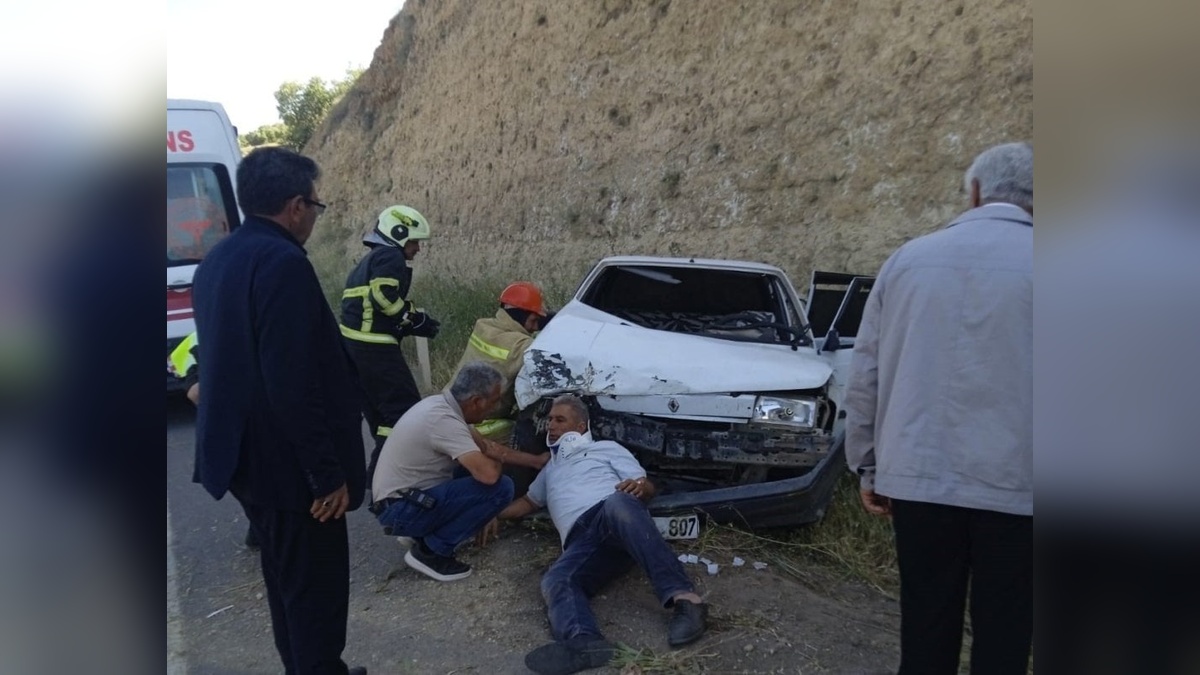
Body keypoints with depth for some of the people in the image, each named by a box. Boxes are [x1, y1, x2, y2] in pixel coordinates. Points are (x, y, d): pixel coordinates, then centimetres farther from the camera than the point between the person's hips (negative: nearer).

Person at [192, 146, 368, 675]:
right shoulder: (282, 262, -22)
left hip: (244, 453, 10)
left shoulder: (219, 259, 9)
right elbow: (293, 384, -27)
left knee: (285, 577, 22)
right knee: (315, 585, 5)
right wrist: (328, 472, -19)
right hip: (285, 461, -10)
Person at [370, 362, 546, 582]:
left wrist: (537, 461, 17)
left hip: (402, 497, 10)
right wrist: (497, 460, -8)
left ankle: (425, 534, 13)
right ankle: (430, 551, -7)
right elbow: (489, 474, -33)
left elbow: (486, 445, 15)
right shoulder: (445, 421, -26)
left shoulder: (441, 403, 3)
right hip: (401, 509, -10)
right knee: (500, 487, -18)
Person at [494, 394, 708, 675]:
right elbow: (528, 502, 52)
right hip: (581, 541, 4)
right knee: (555, 580, -32)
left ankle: (684, 599, -52)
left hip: (619, 518, -3)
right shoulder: (551, 469, 42)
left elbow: (648, 487, 15)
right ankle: (583, 642, -64)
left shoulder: (604, 448, 25)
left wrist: (639, 487, -10)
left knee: (617, 503, -42)